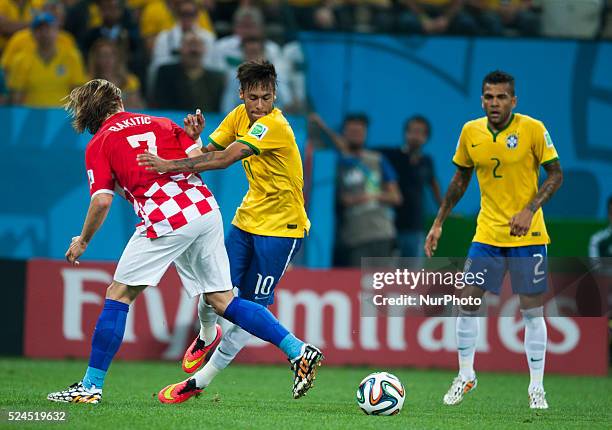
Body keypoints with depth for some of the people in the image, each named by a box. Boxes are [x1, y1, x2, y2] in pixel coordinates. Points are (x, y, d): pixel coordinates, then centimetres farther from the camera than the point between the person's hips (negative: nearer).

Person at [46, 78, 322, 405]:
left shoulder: (98, 145, 9)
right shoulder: (159, 123, 21)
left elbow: (102, 200, -2)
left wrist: (82, 242, 11)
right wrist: (193, 136, 27)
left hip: (165, 220, -5)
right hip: (206, 210, 5)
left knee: (118, 295, 6)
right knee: (221, 302, 11)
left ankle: (91, 386, 5)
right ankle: (299, 351, 0)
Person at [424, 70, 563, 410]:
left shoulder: (533, 129, -11)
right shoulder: (470, 132, 1)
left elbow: (555, 174, -7)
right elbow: (460, 179, 13)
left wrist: (529, 209, -21)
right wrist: (439, 222, 10)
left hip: (527, 235, -3)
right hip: (487, 233, 3)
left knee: (532, 310, 0)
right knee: (467, 303, 1)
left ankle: (536, 387, 10)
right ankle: (465, 376, 19)